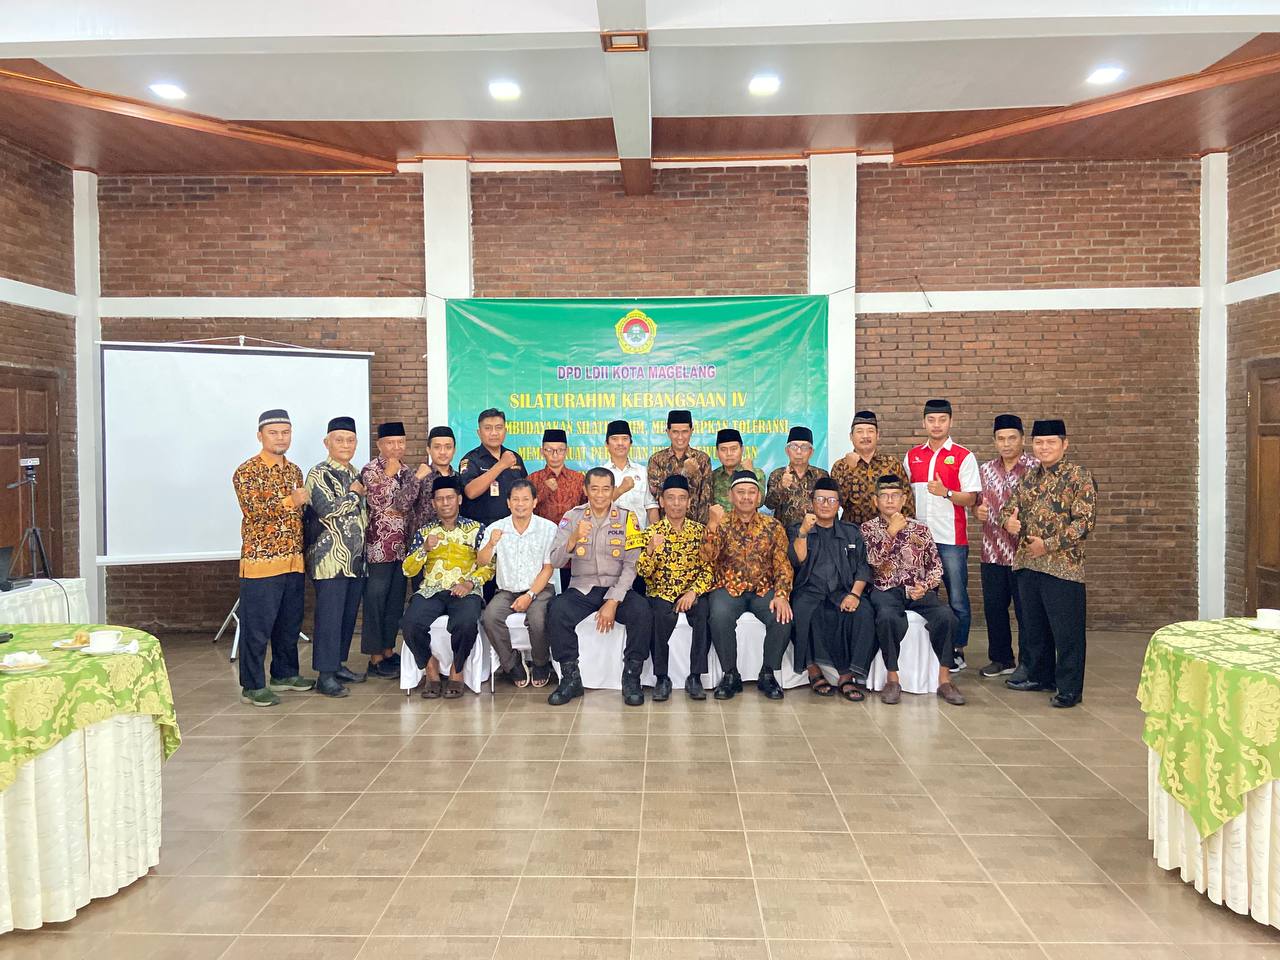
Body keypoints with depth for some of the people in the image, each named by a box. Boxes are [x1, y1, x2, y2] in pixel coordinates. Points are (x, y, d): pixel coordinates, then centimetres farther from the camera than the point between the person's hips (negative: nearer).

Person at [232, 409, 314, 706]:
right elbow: (254, 511, -21)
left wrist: (302, 552, 17)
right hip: (261, 561, -7)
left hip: (293, 561, 7)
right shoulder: (247, 471, -9)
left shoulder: (294, 471, 13)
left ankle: (284, 675, 30)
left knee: (290, 623, 15)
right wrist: (290, 501, -19)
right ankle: (252, 687, 8)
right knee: (257, 628, -1)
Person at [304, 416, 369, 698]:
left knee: (349, 613, 12)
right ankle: (325, 675, 1)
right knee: (330, 616, -5)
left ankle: (338, 664, 23)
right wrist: (354, 494, -9)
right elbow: (327, 508, -21)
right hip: (330, 558, -8)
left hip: (355, 557, 8)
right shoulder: (319, 474, -8)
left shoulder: (353, 473, 17)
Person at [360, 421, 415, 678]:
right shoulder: (370, 470, -6)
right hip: (379, 546, -7)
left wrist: (394, 511, 2)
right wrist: (390, 473, -17)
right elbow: (378, 502, -19)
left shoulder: (405, 470, 13)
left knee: (396, 601, 11)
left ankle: (389, 651, 22)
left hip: (402, 545, 7)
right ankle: (375, 659, 6)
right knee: (375, 602, -1)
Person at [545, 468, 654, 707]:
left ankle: (631, 678, -11)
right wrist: (574, 538, -24)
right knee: (557, 611, -28)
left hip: (617, 588, -1)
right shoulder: (572, 517, 4)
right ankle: (570, 678, -11)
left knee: (642, 611, -29)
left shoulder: (627, 518, 1)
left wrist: (613, 602, -16)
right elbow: (555, 561, -4)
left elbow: (631, 566, -5)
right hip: (581, 589, 1)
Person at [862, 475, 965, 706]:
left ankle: (944, 680, -16)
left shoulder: (920, 528, 15)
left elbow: (935, 565, 14)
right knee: (888, 617, -36)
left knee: (946, 615, -28)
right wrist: (891, 532, -12)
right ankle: (892, 679, -21)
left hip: (917, 590, 2)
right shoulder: (868, 528, 10)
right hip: (886, 589, -2)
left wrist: (925, 586, -5)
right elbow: (872, 559, -8)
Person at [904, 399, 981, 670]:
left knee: (957, 597, 1)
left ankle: (957, 651, 13)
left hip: (951, 538, -4)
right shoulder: (912, 456, 10)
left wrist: (946, 493, -23)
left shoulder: (963, 457, -3)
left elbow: (971, 499, -6)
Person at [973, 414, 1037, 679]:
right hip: (992, 552, 5)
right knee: (993, 607, 11)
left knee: (1025, 608, 3)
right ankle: (1001, 659, 26)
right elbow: (975, 503, 19)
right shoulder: (985, 469, 11)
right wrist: (977, 510, -3)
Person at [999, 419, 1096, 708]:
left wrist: (1048, 544, -19)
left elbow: (1084, 523, -14)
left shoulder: (1079, 477, -8)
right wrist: (1008, 520, -6)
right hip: (1027, 564, 7)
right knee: (1032, 626, 16)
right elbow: (1011, 506, 18)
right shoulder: (1029, 476, 12)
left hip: (1063, 565, -6)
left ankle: (1070, 688, 11)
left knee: (1066, 630, 1)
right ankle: (1039, 676, 32)